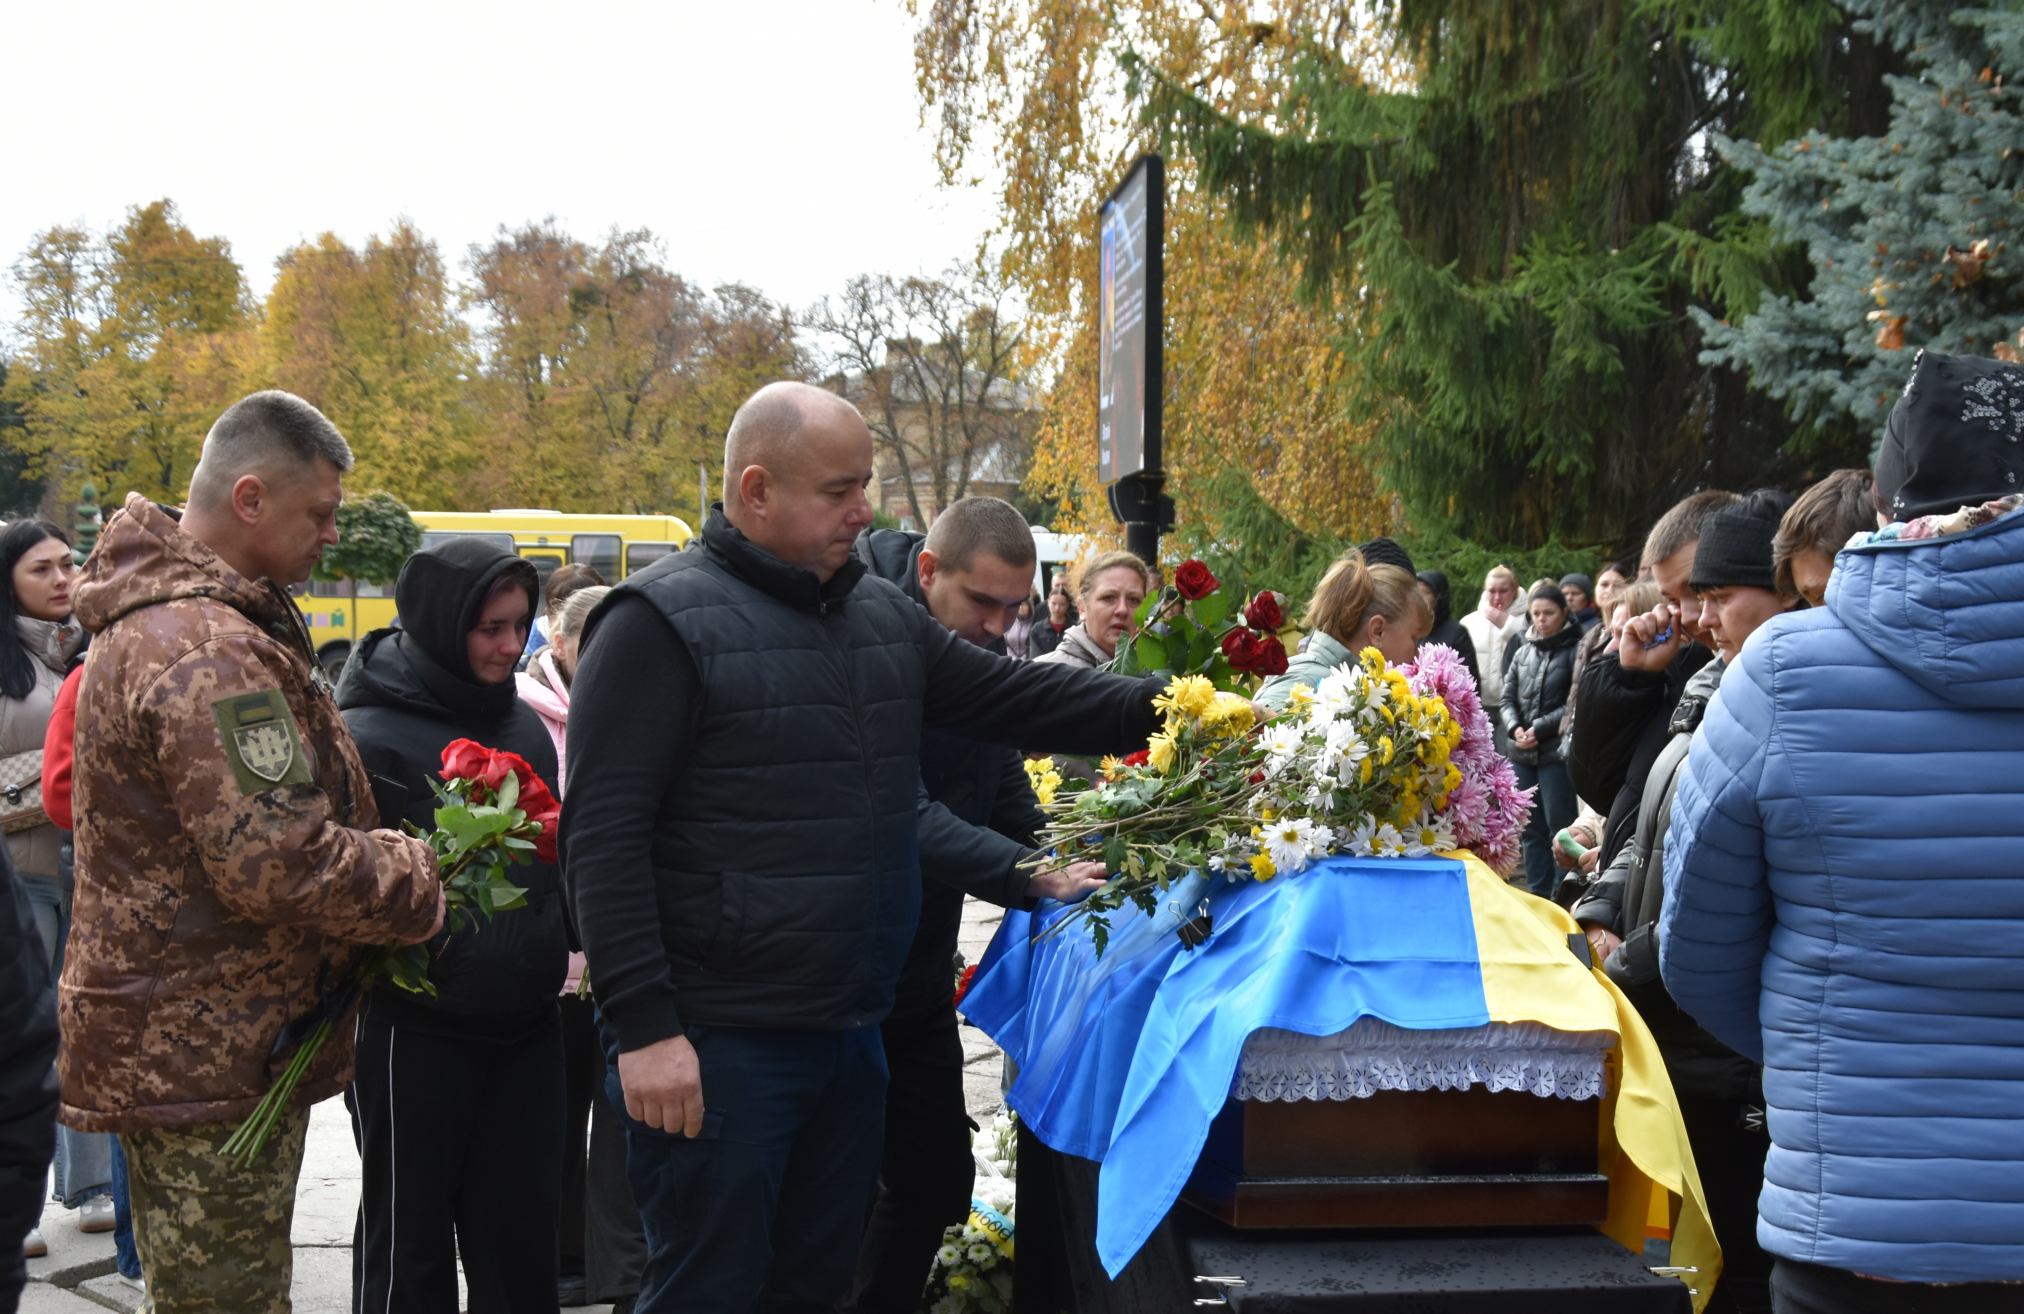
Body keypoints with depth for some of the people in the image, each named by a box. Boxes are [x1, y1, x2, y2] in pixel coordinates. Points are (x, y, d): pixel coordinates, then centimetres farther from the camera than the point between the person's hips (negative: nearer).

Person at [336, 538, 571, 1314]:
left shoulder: (522, 722, 11)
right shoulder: (370, 735, -10)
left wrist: (559, 944, 14)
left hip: (526, 1022, 6)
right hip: (415, 1028, -6)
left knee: (522, 1236, 11)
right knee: (411, 1245, 7)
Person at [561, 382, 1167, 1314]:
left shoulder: (884, 616, 11)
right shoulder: (661, 622, -12)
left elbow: (1013, 698, 15)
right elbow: (602, 837, -16)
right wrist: (644, 1027, -20)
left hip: (851, 1030, 8)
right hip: (717, 1050, -7)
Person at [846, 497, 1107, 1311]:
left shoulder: (980, 658, 6)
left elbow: (1010, 802, 11)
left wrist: (1077, 867, -6)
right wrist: (1034, 878, -35)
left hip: (918, 970, 8)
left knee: (937, 1181, 15)